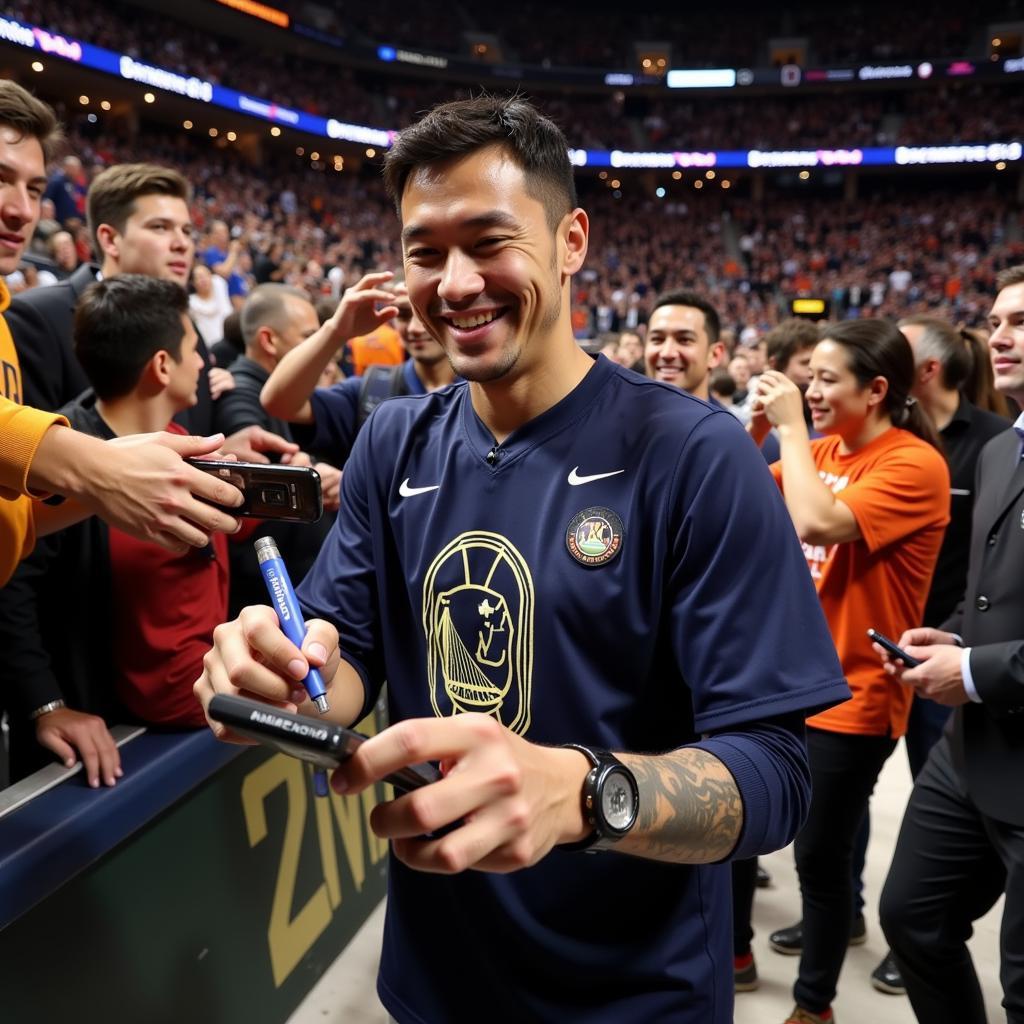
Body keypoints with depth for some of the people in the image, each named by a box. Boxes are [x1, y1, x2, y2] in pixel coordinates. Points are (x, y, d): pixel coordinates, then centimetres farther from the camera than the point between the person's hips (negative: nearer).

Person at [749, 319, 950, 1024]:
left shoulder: (914, 463, -17)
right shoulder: (822, 450, 5)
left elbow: (817, 523, -31)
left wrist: (791, 427, -21)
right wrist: (757, 429, -2)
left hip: (849, 694, -7)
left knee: (820, 855, 7)